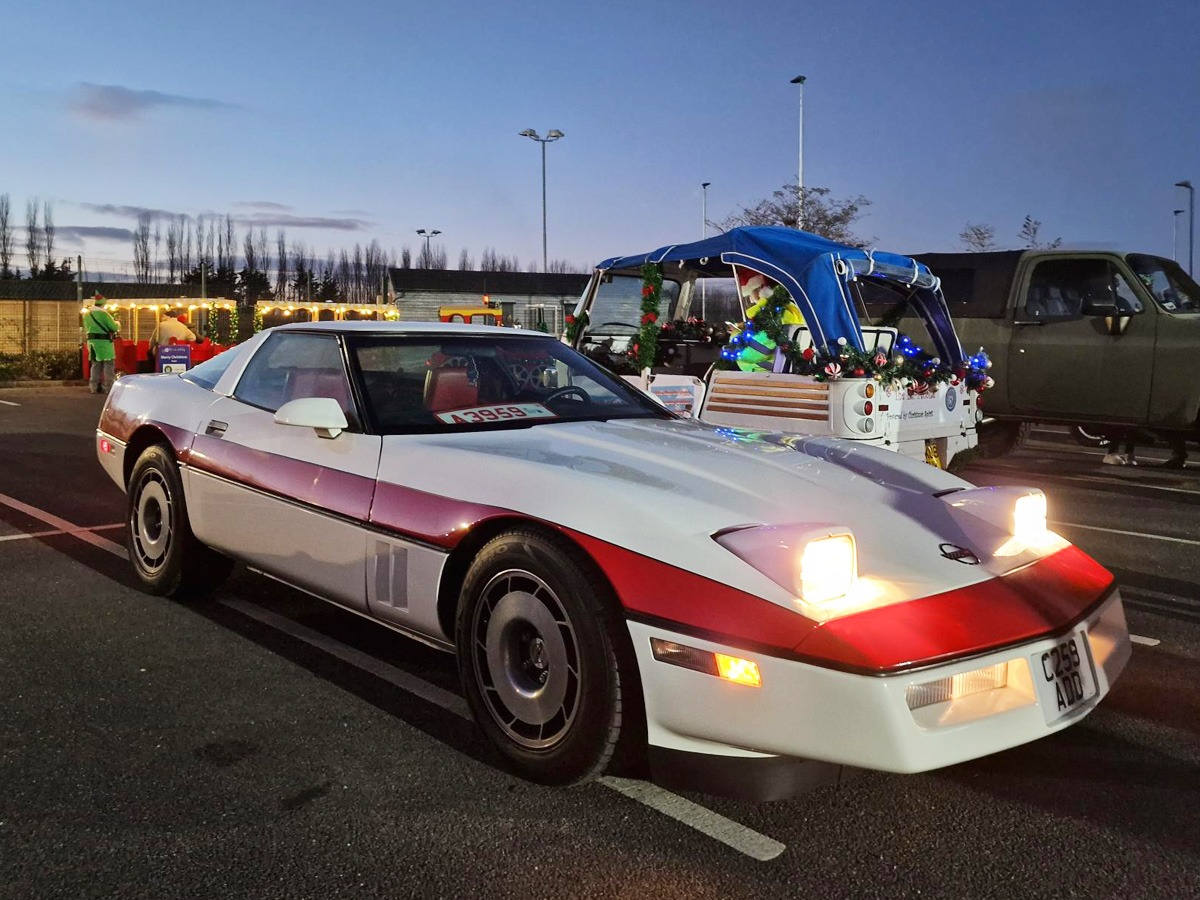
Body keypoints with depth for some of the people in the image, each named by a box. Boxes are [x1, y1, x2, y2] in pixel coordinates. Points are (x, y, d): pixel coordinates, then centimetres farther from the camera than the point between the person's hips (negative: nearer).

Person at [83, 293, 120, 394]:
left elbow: (86, 329, 17)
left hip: (92, 341, 7)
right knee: (108, 365, 0)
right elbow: (114, 327, -11)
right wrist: (117, 324, 10)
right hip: (104, 341, -7)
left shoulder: (87, 314, 8)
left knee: (95, 364, 14)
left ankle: (94, 387, 14)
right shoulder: (103, 314, -14)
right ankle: (107, 387, -2)